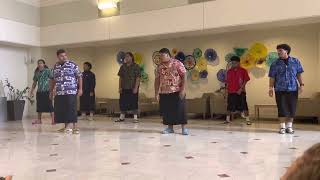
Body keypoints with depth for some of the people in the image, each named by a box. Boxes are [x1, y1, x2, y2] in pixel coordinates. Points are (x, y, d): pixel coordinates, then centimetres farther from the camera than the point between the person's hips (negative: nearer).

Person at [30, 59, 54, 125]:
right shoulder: (37, 72, 12)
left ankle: (53, 119, 0)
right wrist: (32, 91, 16)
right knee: (39, 106, 11)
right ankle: (39, 120, 22)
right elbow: (35, 82, 18)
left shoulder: (48, 71, -4)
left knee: (49, 105, -5)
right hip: (39, 92, 6)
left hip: (47, 91, -5)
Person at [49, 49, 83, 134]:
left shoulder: (73, 64, -1)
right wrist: (51, 91, 21)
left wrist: (80, 88, -8)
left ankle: (74, 127, 0)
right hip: (59, 93, 5)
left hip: (71, 92, -5)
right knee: (61, 110, 7)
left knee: (72, 109, -7)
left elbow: (79, 77, -2)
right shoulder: (55, 66, 14)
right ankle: (66, 127, 19)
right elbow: (53, 80, 21)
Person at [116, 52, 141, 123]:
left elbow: (138, 78, -8)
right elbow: (120, 78, 11)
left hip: (132, 88, -4)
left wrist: (136, 88, -15)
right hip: (124, 88, 5)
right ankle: (122, 117, 17)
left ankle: (135, 118, 5)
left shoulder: (136, 66, -4)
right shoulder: (123, 67, 10)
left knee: (134, 103, -1)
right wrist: (120, 87, 4)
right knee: (122, 102, 7)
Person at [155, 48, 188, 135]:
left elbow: (184, 76, -8)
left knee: (180, 109, -3)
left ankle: (184, 128, 7)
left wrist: (183, 90, -15)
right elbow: (157, 80, 11)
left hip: (177, 92, -4)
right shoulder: (160, 66, 10)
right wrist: (156, 93, 4)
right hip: (164, 93, 5)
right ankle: (170, 128, 18)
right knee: (166, 110, 6)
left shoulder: (177, 63, -4)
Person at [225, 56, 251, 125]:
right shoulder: (229, 71, 9)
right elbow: (227, 82, 13)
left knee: (244, 105, -4)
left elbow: (245, 80, -5)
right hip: (231, 92, 4)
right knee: (230, 106, 10)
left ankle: (247, 120, 2)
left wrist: (241, 89, -13)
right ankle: (228, 119, 22)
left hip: (240, 92, -3)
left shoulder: (243, 71, -2)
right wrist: (227, 89, 7)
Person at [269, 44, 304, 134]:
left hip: (293, 89, 1)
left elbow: (299, 74, 10)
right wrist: (271, 88, -4)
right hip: (280, 89, -1)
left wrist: (301, 84, 1)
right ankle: (282, 127, 8)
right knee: (282, 108, -1)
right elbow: (272, 77, 3)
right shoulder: (275, 64, 4)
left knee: (292, 108, 3)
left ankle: (289, 126, 15)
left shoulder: (295, 61, 7)